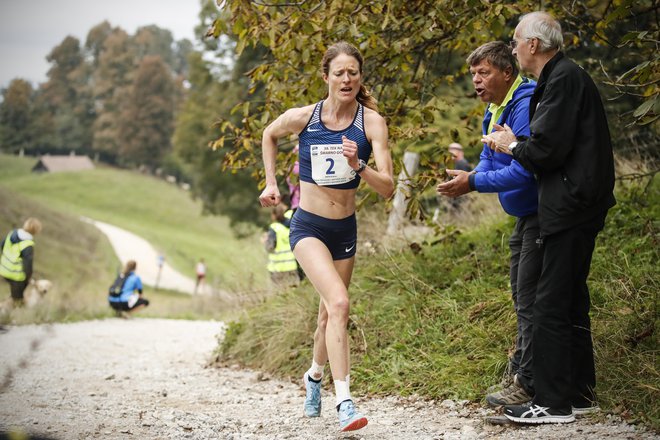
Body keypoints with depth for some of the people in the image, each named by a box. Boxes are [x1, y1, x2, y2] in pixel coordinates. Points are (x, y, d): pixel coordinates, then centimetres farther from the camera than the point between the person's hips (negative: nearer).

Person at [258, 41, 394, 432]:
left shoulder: (371, 121, -11)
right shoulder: (302, 118, -11)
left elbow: (388, 188, -16)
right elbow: (270, 135, 14)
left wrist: (358, 166, -32)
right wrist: (271, 183, 11)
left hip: (345, 230, 3)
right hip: (309, 227, -3)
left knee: (330, 313, 18)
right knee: (339, 302, -24)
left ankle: (315, 375, 47)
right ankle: (344, 401, -26)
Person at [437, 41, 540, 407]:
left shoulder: (525, 106, -23)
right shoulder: (494, 111, 11)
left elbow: (524, 170, -29)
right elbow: (490, 159, 14)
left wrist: (474, 183, -24)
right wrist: (467, 178, -7)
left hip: (542, 213, -11)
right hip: (525, 215, 11)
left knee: (530, 299, -9)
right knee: (521, 295, 20)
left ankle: (527, 384, -4)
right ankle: (521, 368, 32)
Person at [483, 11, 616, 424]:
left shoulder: (564, 80, -15)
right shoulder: (563, 77, 17)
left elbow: (549, 149, -20)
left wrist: (512, 146, -4)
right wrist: (516, 142, 11)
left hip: (571, 207, -11)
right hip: (576, 207, 11)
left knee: (551, 305, -7)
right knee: (571, 300, 16)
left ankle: (552, 403, -3)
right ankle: (579, 393, 24)